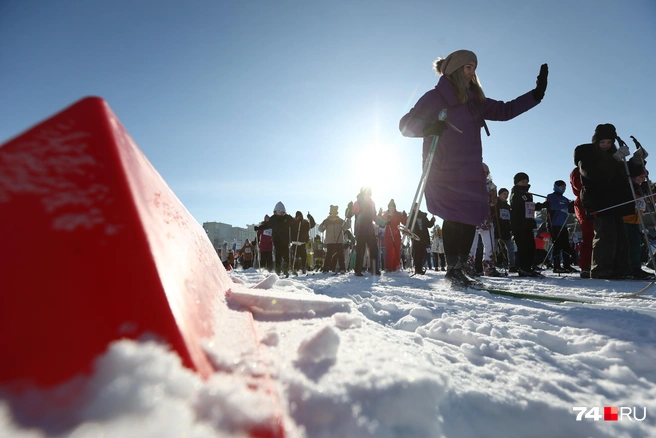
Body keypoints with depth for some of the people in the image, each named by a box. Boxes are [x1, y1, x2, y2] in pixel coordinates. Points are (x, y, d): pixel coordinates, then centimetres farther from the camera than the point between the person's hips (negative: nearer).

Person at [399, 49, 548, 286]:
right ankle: (452, 268, 2)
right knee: (454, 219, -11)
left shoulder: (475, 100, 19)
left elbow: (505, 110, 24)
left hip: (470, 171, 6)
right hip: (444, 171, -6)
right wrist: (428, 127, -24)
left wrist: (536, 94, 18)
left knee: (471, 219, -3)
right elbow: (406, 124, -4)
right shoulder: (435, 97, 1)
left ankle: (459, 268, 8)